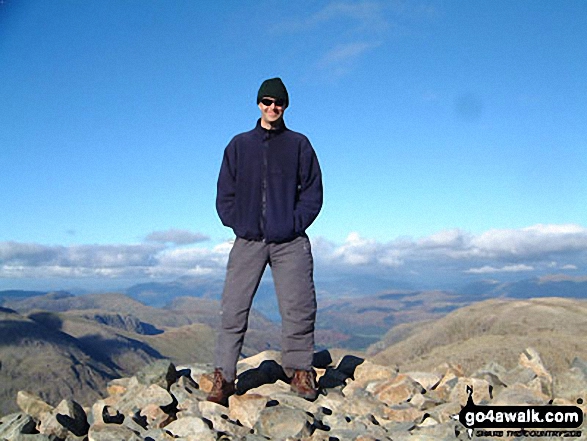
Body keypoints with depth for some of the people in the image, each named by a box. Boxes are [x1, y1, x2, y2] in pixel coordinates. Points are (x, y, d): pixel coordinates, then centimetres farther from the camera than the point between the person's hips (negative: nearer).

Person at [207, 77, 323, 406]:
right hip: (248, 241, 1)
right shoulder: (239, 145, 12)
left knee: (299, 309, -2)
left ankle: (300, 370, 13)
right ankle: (224, 376, 3)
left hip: (290, 242, 0)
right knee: (233, 310, -4)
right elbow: (225, 194, 13)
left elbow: (313, 191, 7)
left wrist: (295, 224, -5)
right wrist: (239, 225, -1)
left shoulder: (299, 145, 10)